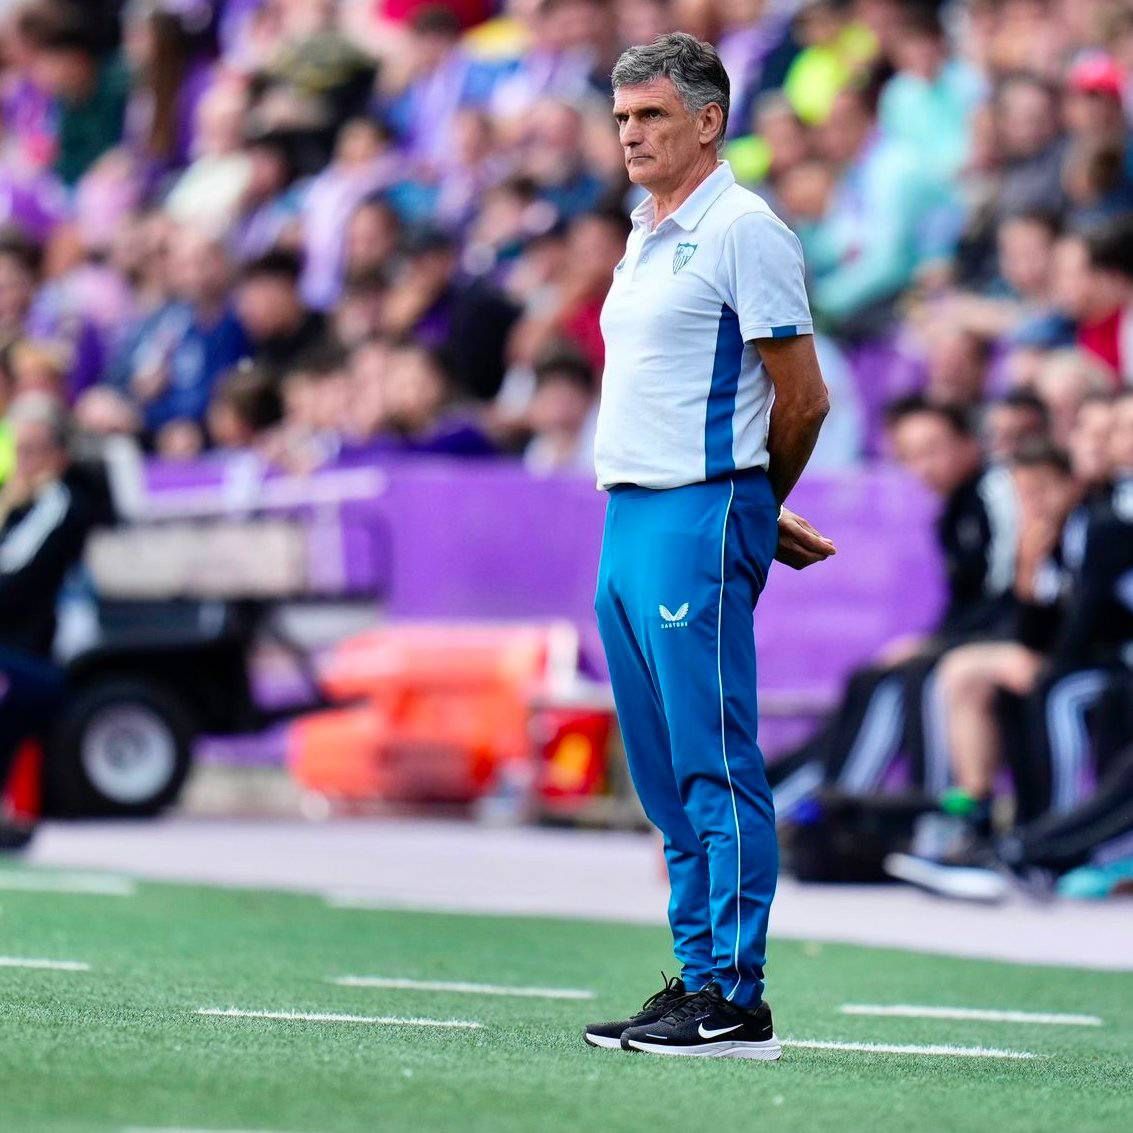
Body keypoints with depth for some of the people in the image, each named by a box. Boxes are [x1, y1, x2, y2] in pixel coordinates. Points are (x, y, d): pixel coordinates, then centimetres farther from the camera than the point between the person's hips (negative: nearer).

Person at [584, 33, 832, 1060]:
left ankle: (735, 1003, -10)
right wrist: (758, 515, 17)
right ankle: (698, 980, 15)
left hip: (701, 519, -9)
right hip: (629, 517, 9)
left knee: (716, 766, -10)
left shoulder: (743, 231, -9)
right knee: (667, 779, 10)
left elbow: (803, 398, -8)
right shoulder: (648, 238, 18)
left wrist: (747, 508, 6)